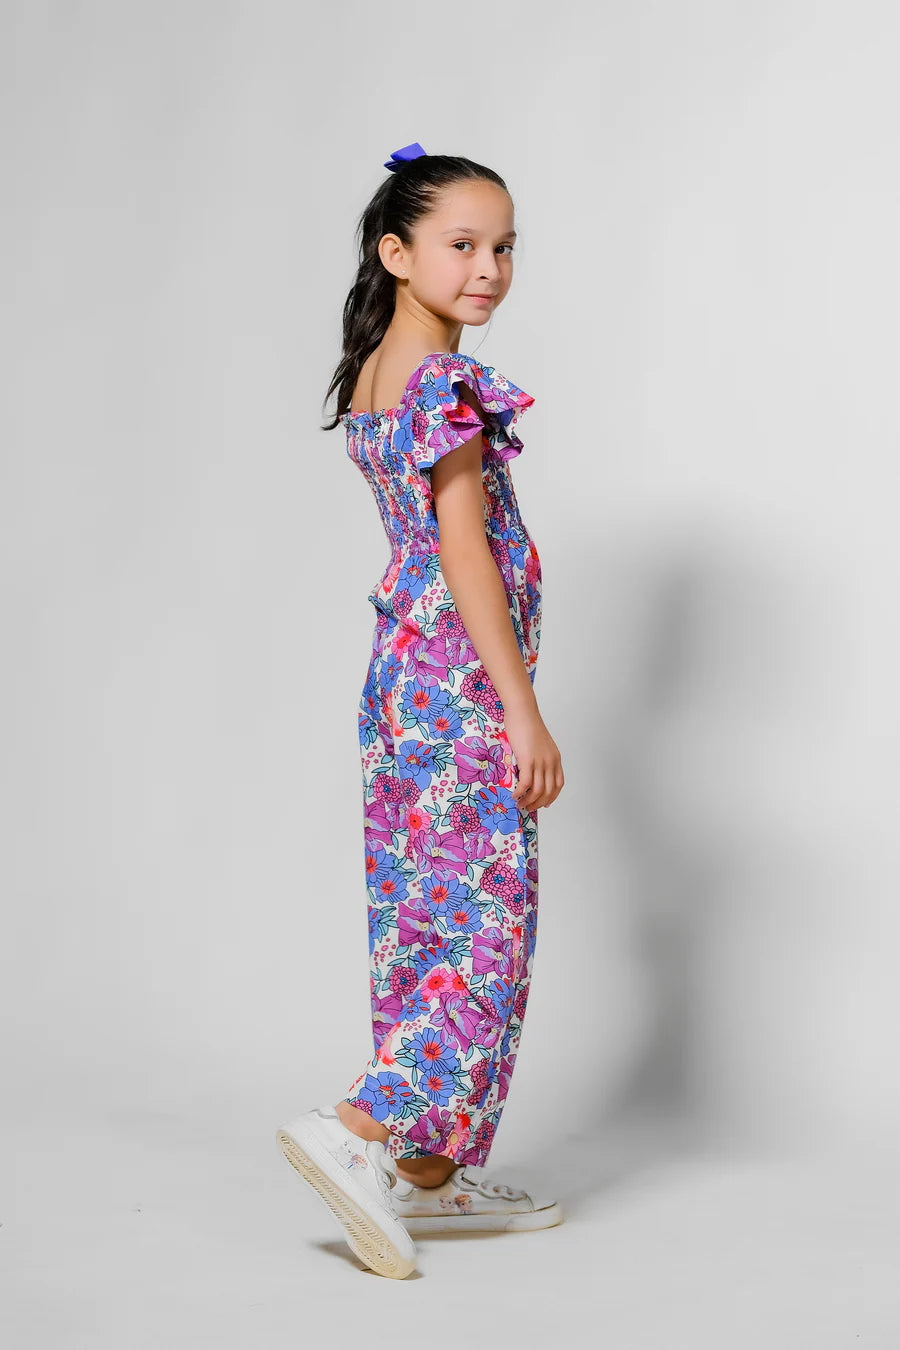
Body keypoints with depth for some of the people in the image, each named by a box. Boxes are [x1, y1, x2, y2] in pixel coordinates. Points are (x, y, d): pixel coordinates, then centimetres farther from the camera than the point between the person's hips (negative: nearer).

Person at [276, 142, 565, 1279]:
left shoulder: (372, 376, 14)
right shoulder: (450, 384, -14)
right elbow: (468, 551, -19)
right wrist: (523, 712, -18)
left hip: (400, 677, 9)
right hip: (463, 687, -9)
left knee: (425, 928, 11)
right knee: (490, 925, -5)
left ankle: (435, 1178, 17)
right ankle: (360, 1128, -14)